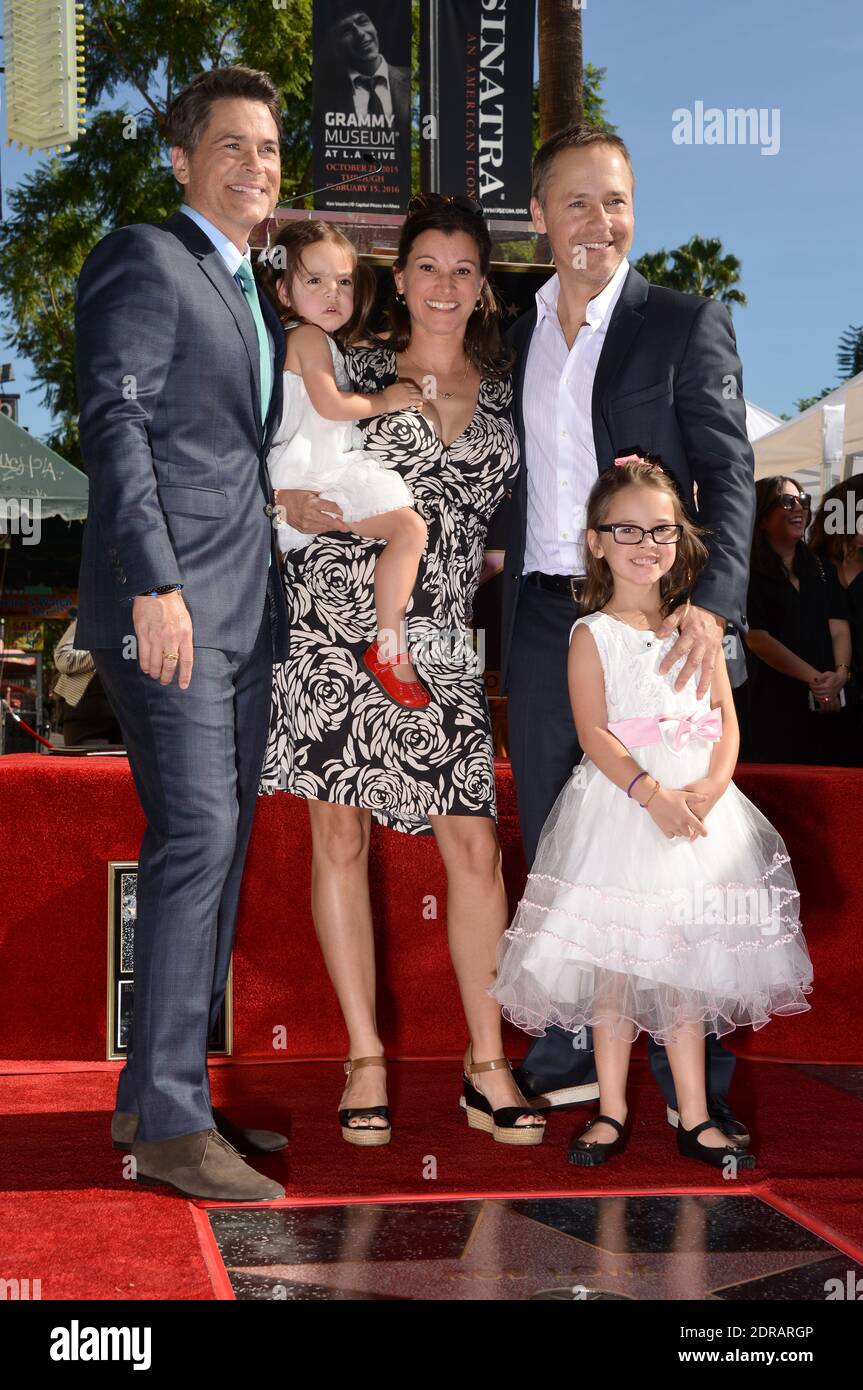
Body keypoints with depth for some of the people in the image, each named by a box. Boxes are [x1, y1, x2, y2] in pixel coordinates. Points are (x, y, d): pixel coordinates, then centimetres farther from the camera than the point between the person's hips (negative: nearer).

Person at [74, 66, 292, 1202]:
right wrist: (154, 583, -21)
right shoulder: (143, 261, -3)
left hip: (245, 607, 9)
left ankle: (158, 1092, 17)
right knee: (195, 837, -14)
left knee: (217, 848, 8)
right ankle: (169, 1120, -8)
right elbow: (114, 424, -13)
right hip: (167, 597, -9)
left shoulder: (251, 291, 23)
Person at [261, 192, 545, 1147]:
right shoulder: (353, 373, 6)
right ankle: (364, 1058, 10)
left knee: (474, 843, -4)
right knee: (340, 832, 0)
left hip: (437, 638, 2)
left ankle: (487, 1061, 7)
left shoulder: (506, 393, 13)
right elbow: (287, 484, 6)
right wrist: (296, 503, -14)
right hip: (335, 626, -2)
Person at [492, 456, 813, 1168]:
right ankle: (611, 1112, 16)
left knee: (686, 963, 9)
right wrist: (652, 792, -23)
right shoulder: (594, 634, -2)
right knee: (614, 965, 2)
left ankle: (695, 1116, 16)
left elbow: (725, 711, 6)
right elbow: (593, 733, -11)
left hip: (697, 806, 3)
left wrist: (715, 782, -12)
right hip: (620, 807, -3)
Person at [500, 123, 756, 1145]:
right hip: (540, 625, 5)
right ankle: (572, 1053, 24)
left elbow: (729, 475, -7)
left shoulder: (688, 324, 0)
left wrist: (713, 600, -20)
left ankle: (691, 1075, 11)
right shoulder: (515, 337, 14)